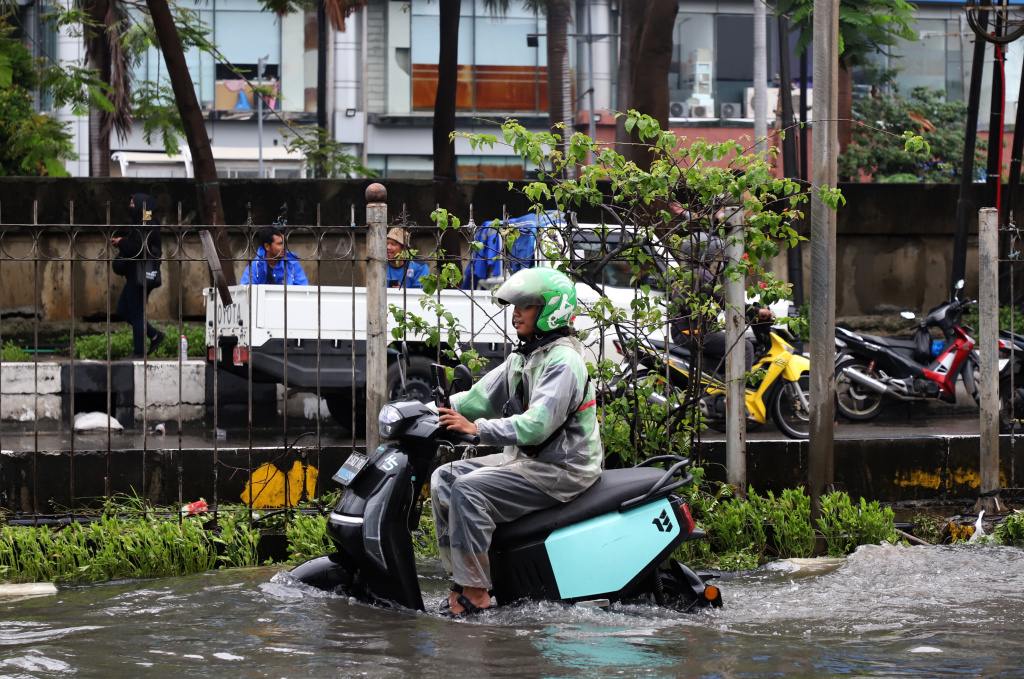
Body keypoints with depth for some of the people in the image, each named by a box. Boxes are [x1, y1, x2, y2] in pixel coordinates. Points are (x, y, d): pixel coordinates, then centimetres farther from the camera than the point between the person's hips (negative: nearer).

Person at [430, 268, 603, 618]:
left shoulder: (563, 362, -18)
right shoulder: (522, 358, 14)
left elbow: (536, 424, -28)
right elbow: (483, 396, 14)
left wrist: (477, 428, -33)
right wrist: (439, 408, -1)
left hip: (562, 468, -10)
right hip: (525, 458, 10)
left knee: (469, 490, -25)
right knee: (443, 478, 2)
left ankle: (475, 592, -23)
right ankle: (461, 577, 0)